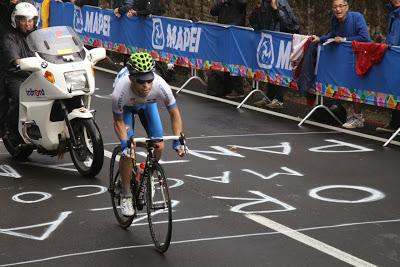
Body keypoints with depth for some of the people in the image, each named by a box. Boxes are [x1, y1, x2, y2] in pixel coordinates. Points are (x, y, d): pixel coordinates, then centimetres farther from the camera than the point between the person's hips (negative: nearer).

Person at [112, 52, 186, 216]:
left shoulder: (161, 86, -40)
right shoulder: (120, 91, -43)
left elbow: (174, 113, -22)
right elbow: (118, 121, -24)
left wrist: (177, 141, -30)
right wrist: (124, 144, -38)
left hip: (147, 104, 2)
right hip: (126, 106, -2)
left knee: (159, 146, -10)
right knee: (128, 151, -15)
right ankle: (126, 196, 2)